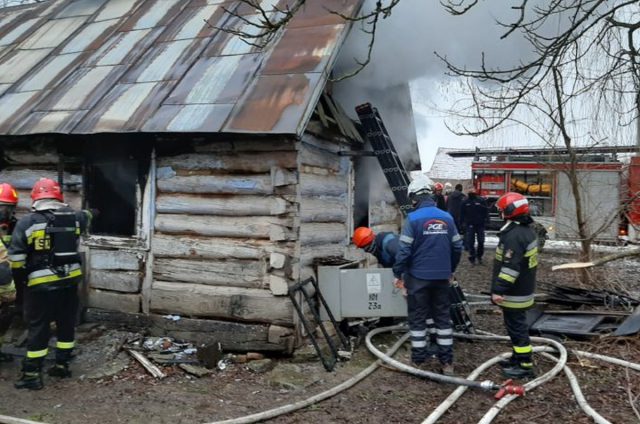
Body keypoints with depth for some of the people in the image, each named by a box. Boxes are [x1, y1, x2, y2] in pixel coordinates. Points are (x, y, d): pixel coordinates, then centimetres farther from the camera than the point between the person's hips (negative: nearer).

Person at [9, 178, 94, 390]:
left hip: (42, 283, -4)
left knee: (38, 327, 4)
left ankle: (32, 374, 10)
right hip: (70, 280, 4)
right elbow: (85, 217, 28)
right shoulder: (72, 218, 2)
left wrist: (19, 278, 7)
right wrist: (90, 212, 51)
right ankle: (62, 365, 27)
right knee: (66, 323, 16)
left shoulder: (26, 222, -9)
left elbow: (16, 256, -8)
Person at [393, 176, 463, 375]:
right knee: (443, 317, 12)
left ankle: (418, 361, 13)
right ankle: (447, 361, 16)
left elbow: (404, 249, -15)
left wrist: (398, 273, -4)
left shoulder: (413, 218, -12)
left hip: (418, 276, -4)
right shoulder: (447, 217, 3)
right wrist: (450, 269, 21)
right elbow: (457, 247, 8)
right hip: (441, 276, 4)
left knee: (417, 318, 7)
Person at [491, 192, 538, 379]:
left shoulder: (514, 235, -24)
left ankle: (526, 365, 5)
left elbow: (510, 267, -28)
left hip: (514, 294, -10)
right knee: (517, 326, 20)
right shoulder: (526, 230, 10)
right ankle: (518, 358, 31)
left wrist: (499, 290, -24)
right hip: (522, 290, 10)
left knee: (517, 327, -2)